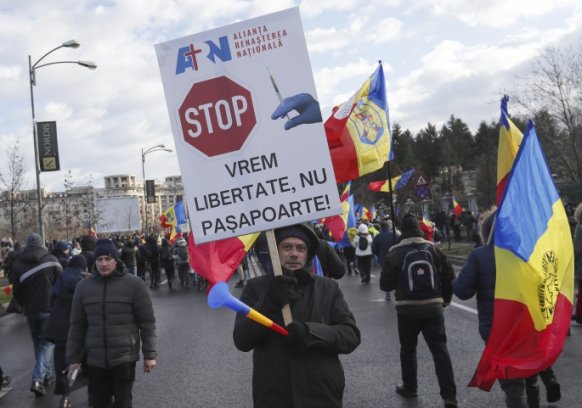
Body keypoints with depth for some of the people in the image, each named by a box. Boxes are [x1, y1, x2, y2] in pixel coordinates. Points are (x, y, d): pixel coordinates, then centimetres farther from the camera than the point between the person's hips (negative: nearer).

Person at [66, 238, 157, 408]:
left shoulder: (134, 284, -5)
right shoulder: (83, 286, 4)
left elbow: (147, 322, -3)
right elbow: (77, 325, 9)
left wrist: (149, 354, -4)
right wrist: (73, 358, 8)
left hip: (124, 357, -3)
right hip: (94, 359, 3)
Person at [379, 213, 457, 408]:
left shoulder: (395, 253, -7)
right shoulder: (433, 248, 0)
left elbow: (385, 284, -5)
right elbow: (449, 275, 4)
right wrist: (446, 298, 19)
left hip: (407, 308, -1)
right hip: (433, 306, 2)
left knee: (408, 349, 17)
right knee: (440, 349, 4)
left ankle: (409, 387, 27)